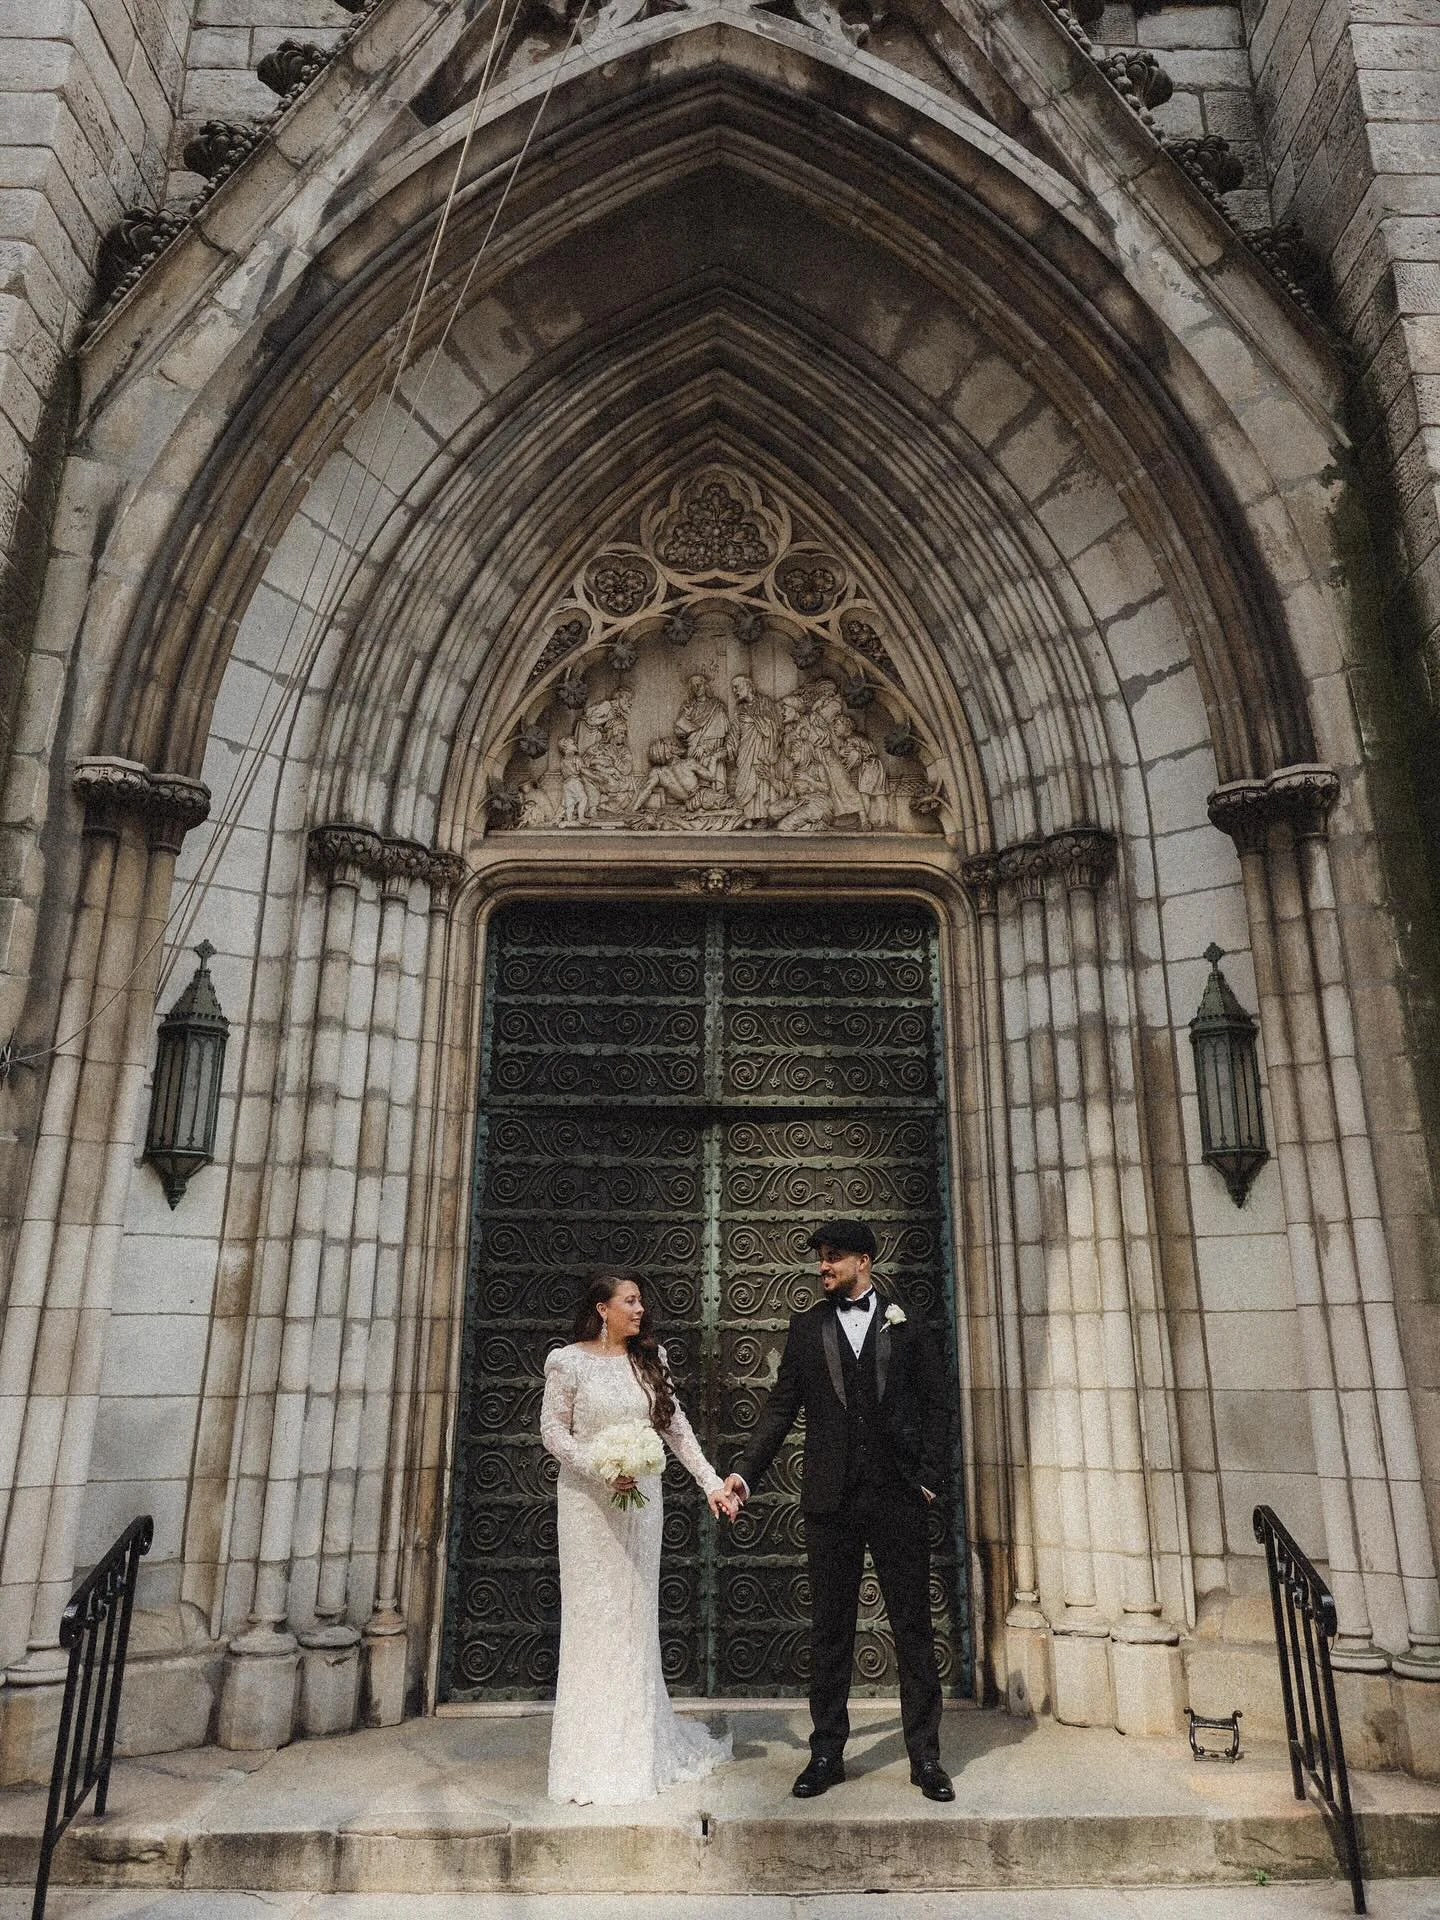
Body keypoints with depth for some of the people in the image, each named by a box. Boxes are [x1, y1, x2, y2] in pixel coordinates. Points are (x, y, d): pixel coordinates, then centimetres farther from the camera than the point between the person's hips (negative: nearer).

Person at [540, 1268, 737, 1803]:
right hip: (588, 1503, -3)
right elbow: (552, 1430, -6)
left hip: (641, 1501, 4)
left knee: (637, 1617, 10)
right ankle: (595, 1757, 15)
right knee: (593, 1616, 1)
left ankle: (639, 1746, 25)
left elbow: (675, 1426, 7)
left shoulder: (650, 1359, 5)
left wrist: (711, 1482, 0)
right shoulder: (568, 1361, -7)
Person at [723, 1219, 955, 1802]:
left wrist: (931, 1477, -3)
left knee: (913, 1628, 6)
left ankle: (925, 1756, 18)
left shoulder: (906, 1323, 4)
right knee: (829, 1629, 10)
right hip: (830, 1497, 1)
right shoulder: (807, 1326, 7)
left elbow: (933, 1403, 5)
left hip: (898, 1494, -1)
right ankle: (826, 1753, 22)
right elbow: (781, 1406, 6)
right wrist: (746, 1471, -1)